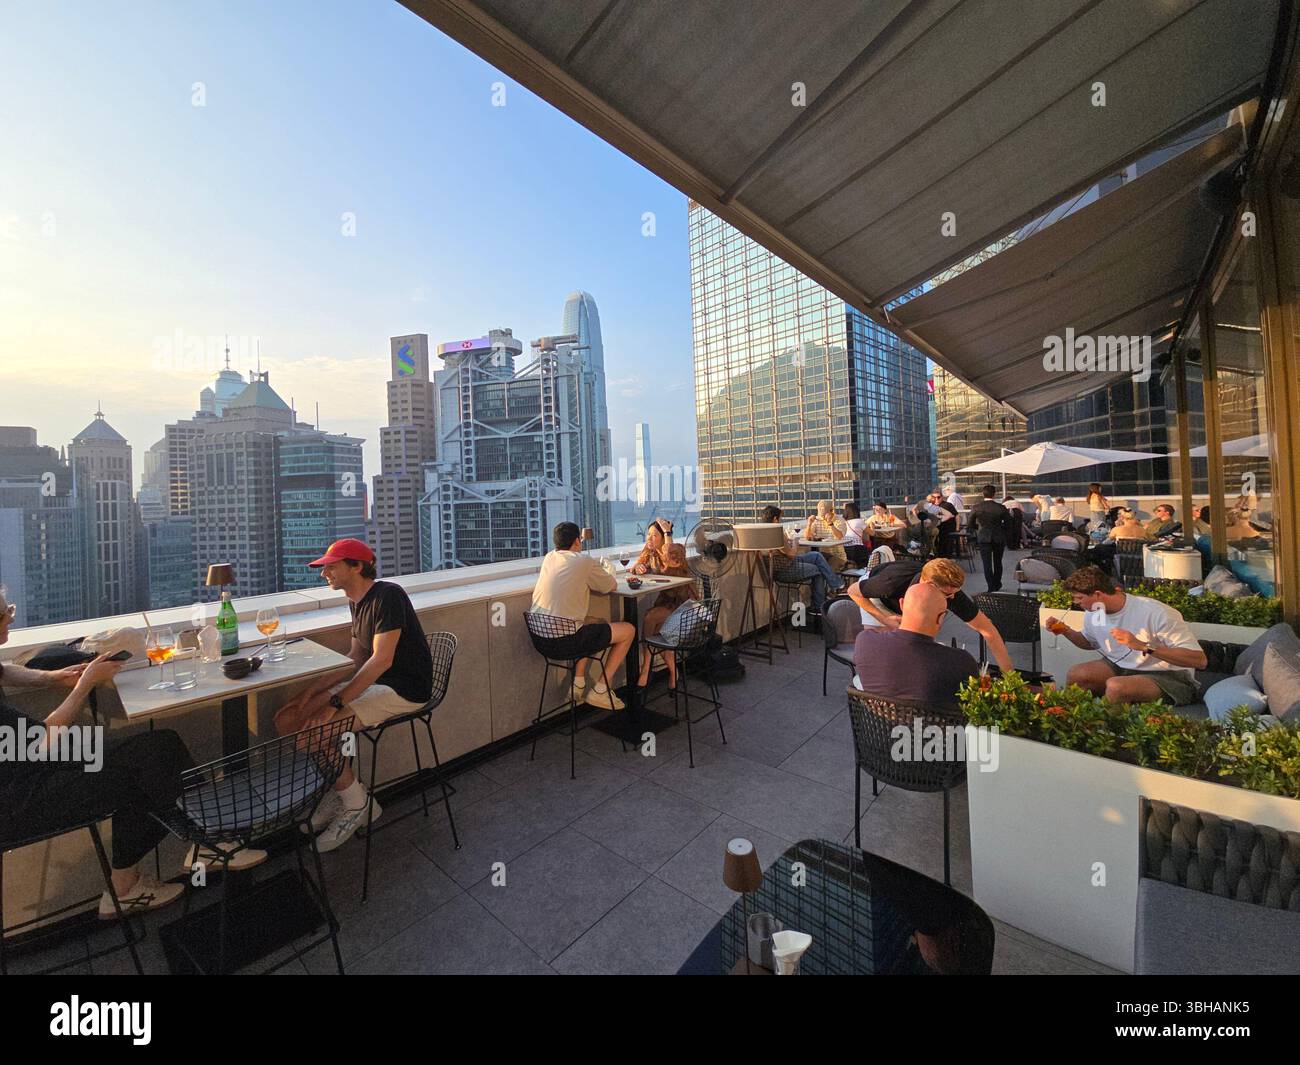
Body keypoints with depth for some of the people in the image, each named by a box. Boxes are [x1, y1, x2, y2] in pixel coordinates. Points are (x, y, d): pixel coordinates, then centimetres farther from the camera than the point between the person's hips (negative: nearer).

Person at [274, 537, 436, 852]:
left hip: (404, 690, -9)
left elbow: (381, 660, -24)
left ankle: (357, 803, 5)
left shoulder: (387, 596, -19)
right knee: (287, 719, 1)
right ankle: (339, 792, 15)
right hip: (372, 681, 9)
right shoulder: (357, 601, 11)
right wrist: (312, 691, 3)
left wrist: (335, 703, -24)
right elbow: (357, 658, 13)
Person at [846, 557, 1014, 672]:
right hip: (878, 599, -3)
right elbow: (853, 591, -27)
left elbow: (988, 630, -27)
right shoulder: (892, 584, -46)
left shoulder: (950, 591, -36)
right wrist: (884, 619, -33)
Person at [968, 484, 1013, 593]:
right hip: (999, 538, 1)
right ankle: (997, 585, 28)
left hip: (983, 538, -1)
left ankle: (991, 588, -4)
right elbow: (1008, 524, -5)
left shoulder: (977, 507, -7)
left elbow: (971, 524, 1)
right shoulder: (1001, 508, -10)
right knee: (997, 562, 17)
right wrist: (1008, 539, 9)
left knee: (987, 564, 1)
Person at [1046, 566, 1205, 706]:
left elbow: (1199, 660, -27)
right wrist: (1067, 631, -1)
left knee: (1115, 685, -33)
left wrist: (1143, 646, -38)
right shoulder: (1093, 614, -2)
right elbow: (1091, 643, 20)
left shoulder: (1156, 613, -23)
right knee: (1076, 673, -19)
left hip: (1168, 677, -6)